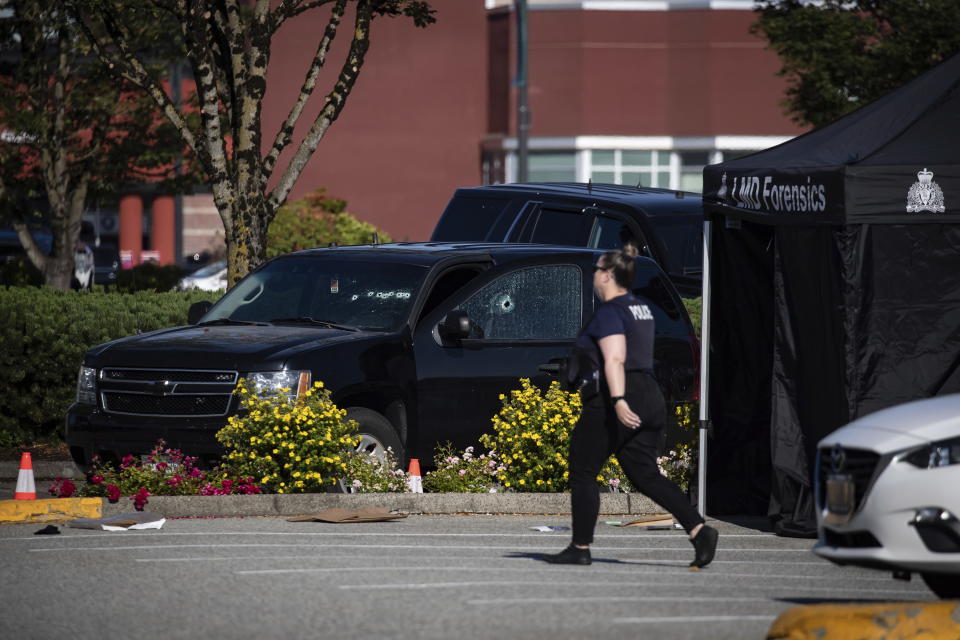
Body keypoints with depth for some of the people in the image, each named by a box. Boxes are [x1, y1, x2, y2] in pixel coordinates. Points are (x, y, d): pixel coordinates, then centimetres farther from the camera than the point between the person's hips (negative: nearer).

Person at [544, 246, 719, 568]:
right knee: (645, 475, 5)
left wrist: (618, 401, -34)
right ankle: (699, 529, -11)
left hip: (614, 403, -9)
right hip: (650, 400, 9)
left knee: (582, 472, 4)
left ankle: (580, 548, 8)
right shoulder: (639, 309, 17)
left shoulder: (609, 312, -11)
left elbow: (614, 359, -24)